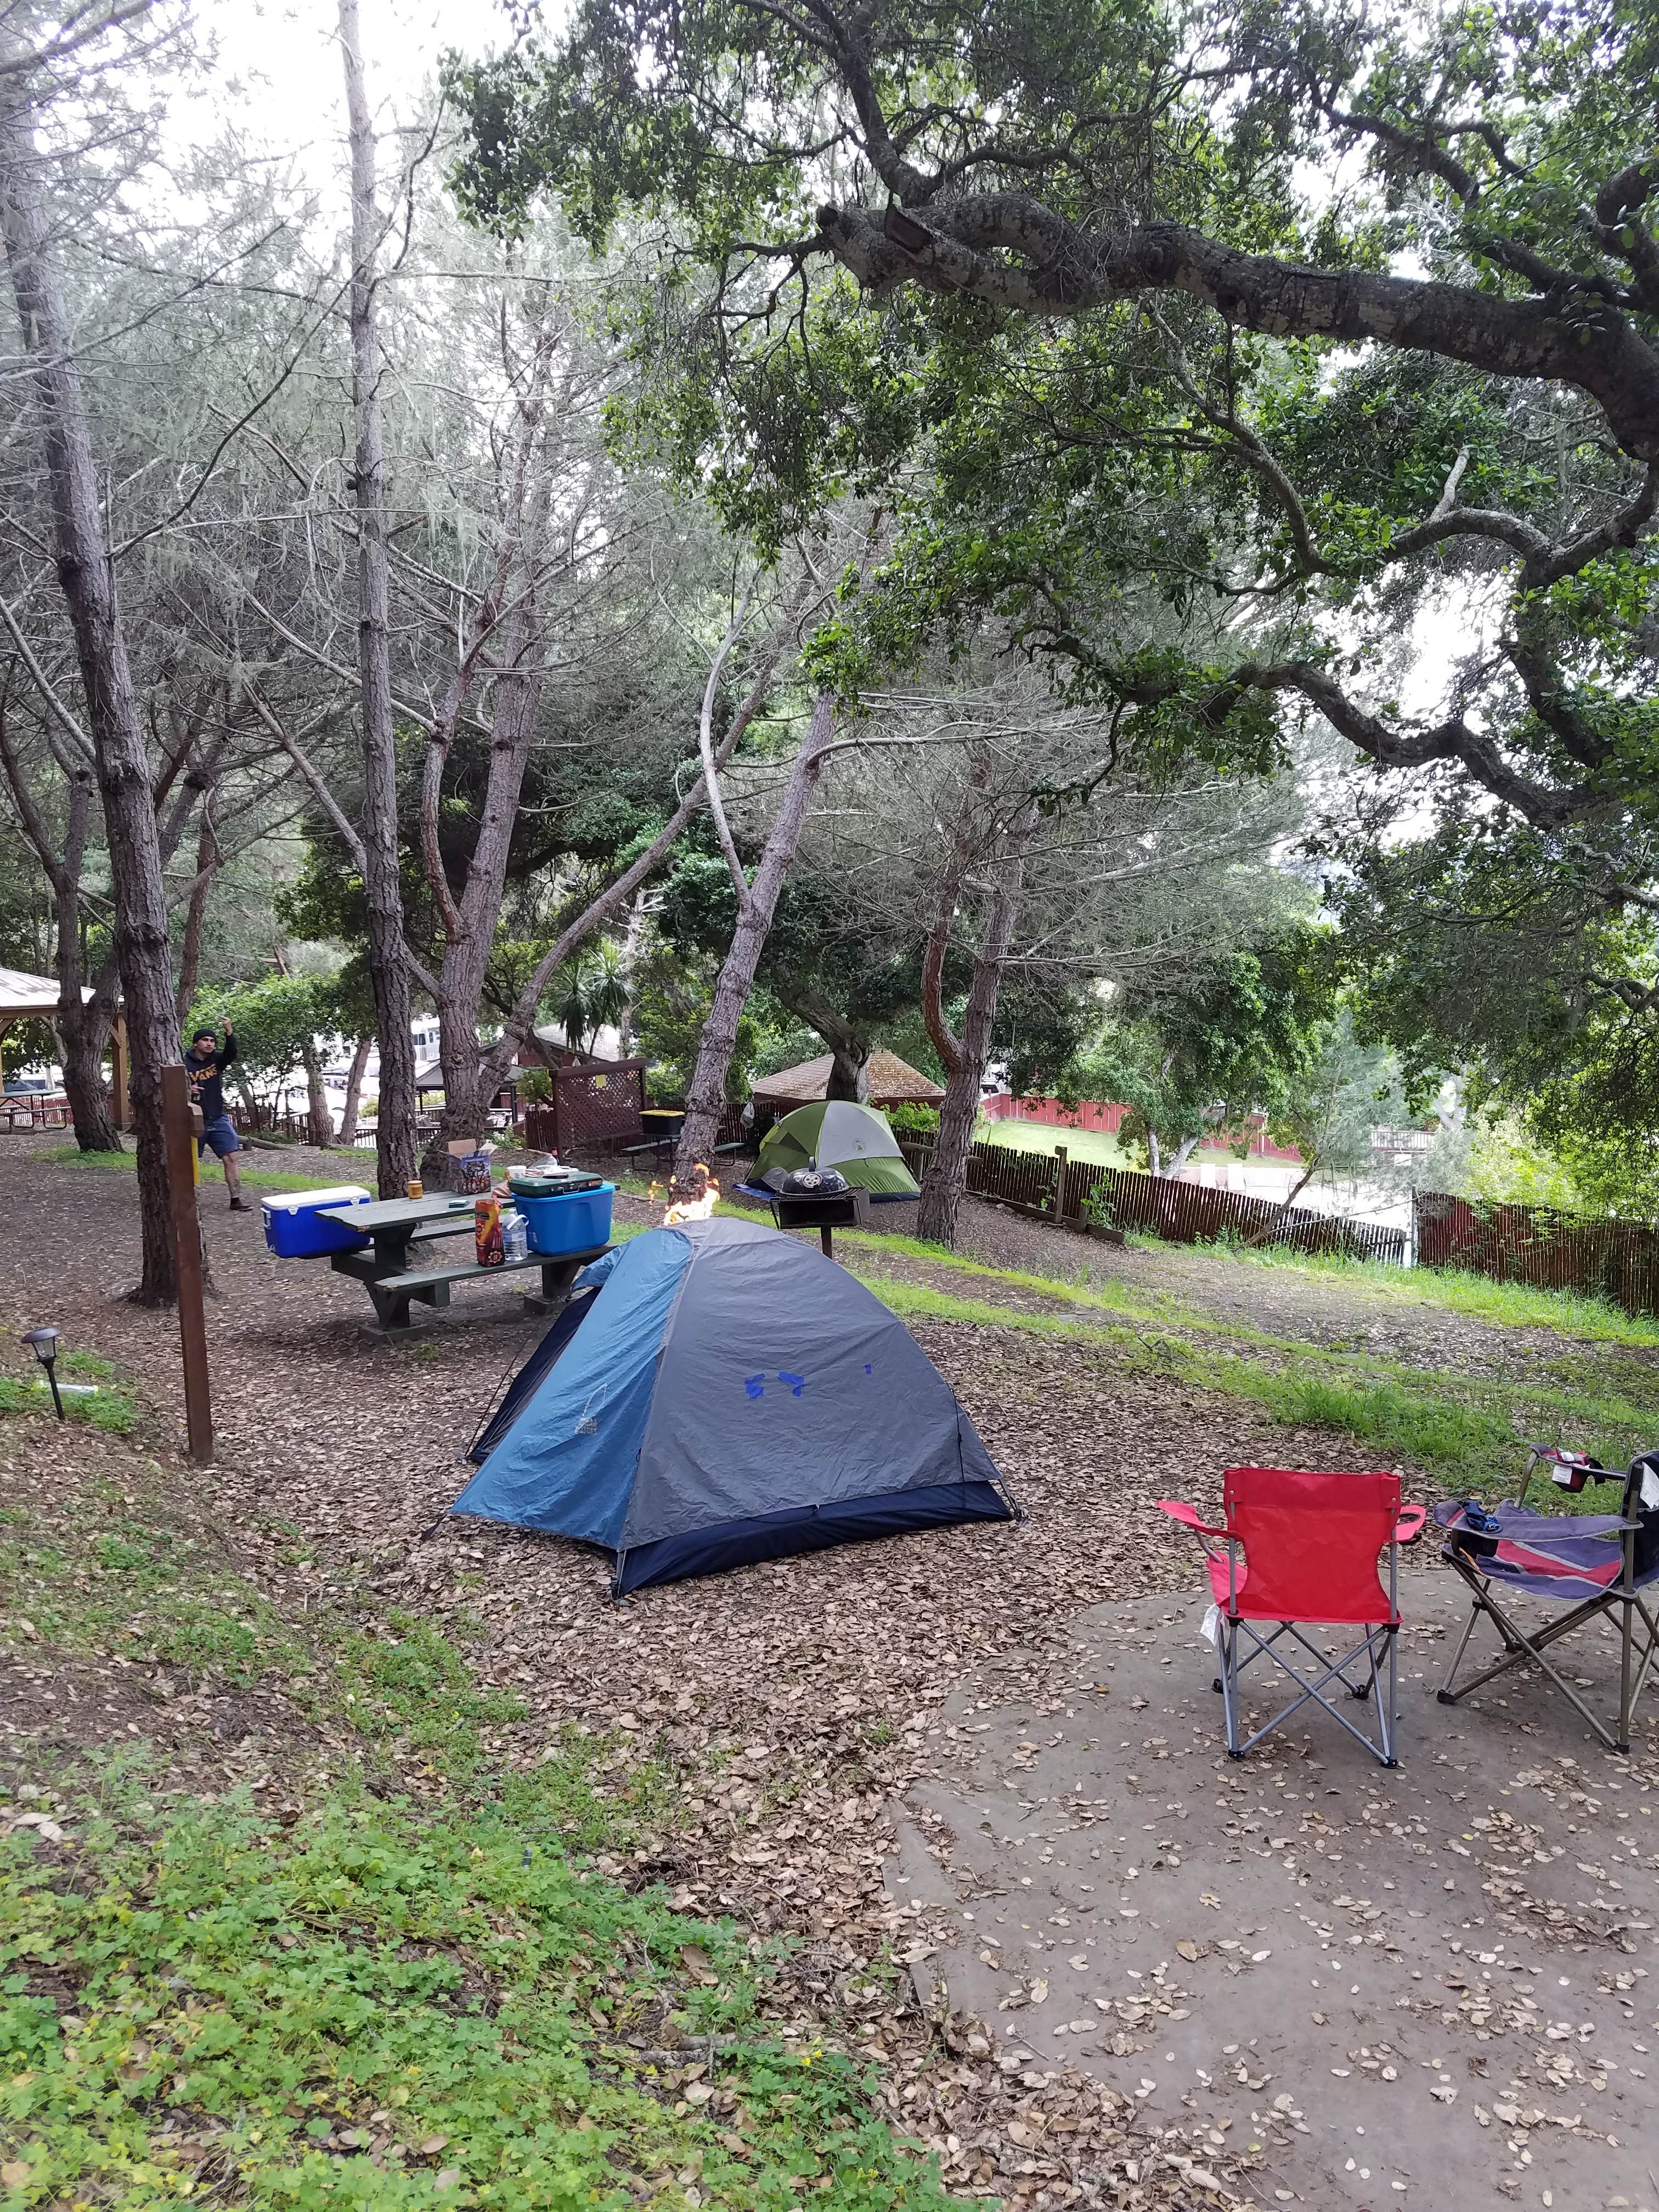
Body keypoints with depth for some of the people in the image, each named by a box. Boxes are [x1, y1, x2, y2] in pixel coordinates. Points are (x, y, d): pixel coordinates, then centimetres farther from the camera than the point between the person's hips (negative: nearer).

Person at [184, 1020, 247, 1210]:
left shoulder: (217, 1059, 4)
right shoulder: (184, 1063, -5)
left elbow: (231, 1054, -17)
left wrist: (230, 1034, -33)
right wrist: (185, 1090, -22)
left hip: (218, 1119, 3)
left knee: (231, 1158, -6)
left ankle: (236, 1199, -7)